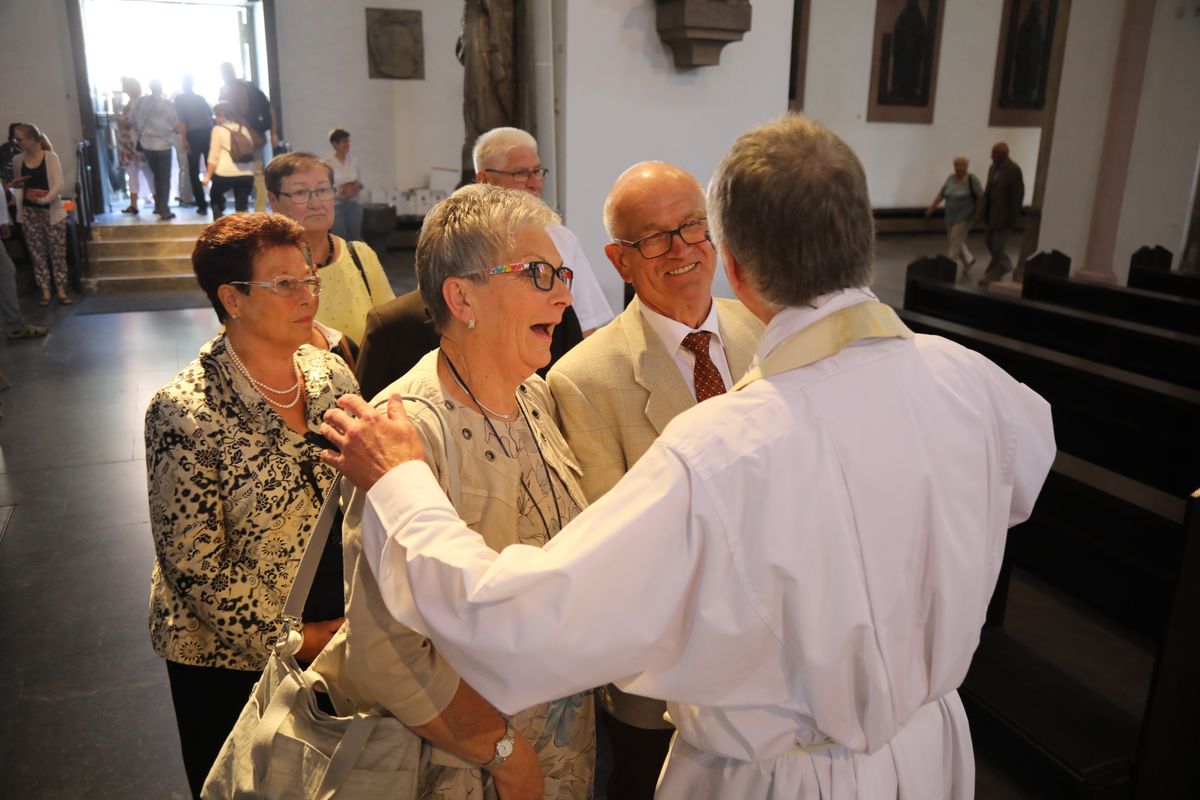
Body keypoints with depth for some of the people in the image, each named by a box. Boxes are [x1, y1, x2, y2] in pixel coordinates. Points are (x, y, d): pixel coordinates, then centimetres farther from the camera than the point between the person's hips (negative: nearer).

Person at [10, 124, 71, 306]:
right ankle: (45, 292, 10)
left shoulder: (50, 157, -6)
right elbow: (18, 184, 22)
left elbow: (58, 184, -14)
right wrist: (15, 185, -2)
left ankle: (61, 291, 8)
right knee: (37, 253, 4)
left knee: (57, 252, 0)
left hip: (51, 211, -4)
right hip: (29, 212, 4)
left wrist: (44, 199, -28)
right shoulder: (17, 160, 7)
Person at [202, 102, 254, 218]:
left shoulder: (218, 129, 3)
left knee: (215, 196, 22)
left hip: (226, 173, -3)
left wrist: (208, 176, 2)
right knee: (242, 206, 6)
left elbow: (214, 156, -1)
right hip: (247, 173, 3)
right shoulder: (243, 128, 17)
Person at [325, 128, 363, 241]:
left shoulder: (354, 160, 5)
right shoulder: (328, 163, -8)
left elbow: (361, 182, 12)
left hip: (354, 205, 4)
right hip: (337, 205, -4)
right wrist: (339, 193, -20)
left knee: (355, 239, 6)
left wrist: (357, 186, -10)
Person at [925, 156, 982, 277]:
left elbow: (980, 197, -10)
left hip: (964, 217, -7)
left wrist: (977, 212, -8)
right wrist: (932, 207, 0)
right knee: (952, 239, 15)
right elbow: (941, 194, 7)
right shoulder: (951, 179, 5)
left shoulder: (971, 180, -12)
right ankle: (968, 260, 34)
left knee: (956, 241, -7)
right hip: (951, 216, 7)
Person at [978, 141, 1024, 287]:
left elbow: (1018, 195, -17)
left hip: (1005, 214, -8)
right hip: (993, 212, 8)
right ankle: (1005, 265, 34)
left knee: (998, 245, -3)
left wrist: (1013, 219, -17)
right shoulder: (993, 167, 5)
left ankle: (992, 275, 8)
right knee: (991, 243, 14)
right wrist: (984, 210, 6)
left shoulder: (1014, 170, -19)